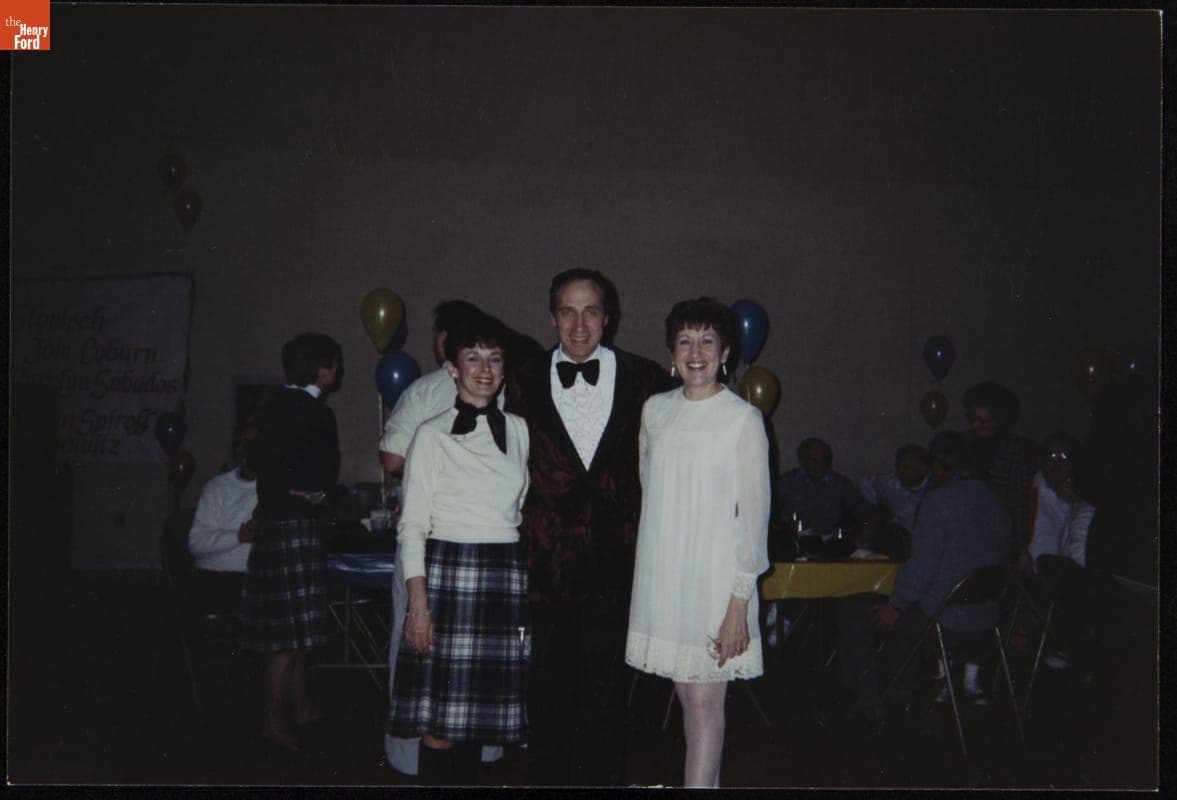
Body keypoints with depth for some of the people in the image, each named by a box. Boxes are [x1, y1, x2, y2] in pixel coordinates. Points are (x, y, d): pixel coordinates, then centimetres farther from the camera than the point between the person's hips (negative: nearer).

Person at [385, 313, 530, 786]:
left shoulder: (518, 431, 11)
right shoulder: (433, 435, 0)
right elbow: (412, 525, -3)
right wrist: (418, 601, -11)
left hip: (506, 575, 4)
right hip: (448, 571, -4)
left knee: (477, 711, 10)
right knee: (440, 720, -2)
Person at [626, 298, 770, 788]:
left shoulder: (744, 419, -7)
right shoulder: (654, 410, 7)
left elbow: (754, 514, -8)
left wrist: (740, 601, -11)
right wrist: (648, 562, 14)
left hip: (715, 577, -4)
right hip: (662, 575, 4)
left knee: (705, 702, -1)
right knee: (687, 697, 11)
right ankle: (708, 782, 26)